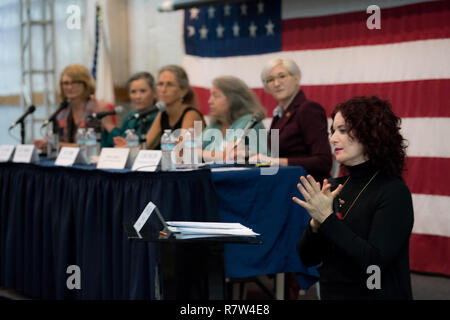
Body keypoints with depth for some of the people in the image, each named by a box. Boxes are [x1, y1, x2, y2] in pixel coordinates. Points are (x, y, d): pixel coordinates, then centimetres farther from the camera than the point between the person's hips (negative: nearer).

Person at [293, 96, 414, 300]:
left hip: (374, 294, -4)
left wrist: (327, 218, -17)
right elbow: (307, 258, 9)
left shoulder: (393, 192, -7)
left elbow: (375, 262, -18)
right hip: (331, 293, 4)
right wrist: (316, 221, -8)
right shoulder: (336, 187, 9)